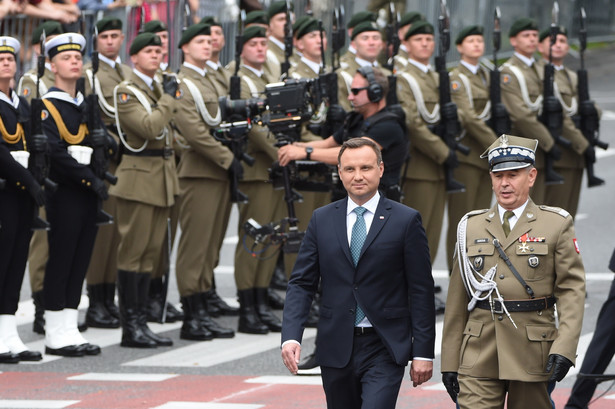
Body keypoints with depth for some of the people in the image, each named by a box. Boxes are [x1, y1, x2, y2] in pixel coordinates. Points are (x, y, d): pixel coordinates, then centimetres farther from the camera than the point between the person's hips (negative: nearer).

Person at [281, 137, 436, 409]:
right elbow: (302, 282, 6)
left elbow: (421, 291, -2)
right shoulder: (322, 220, 8)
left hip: (384, 349, -4)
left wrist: (423, 352, -6)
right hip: (336, 349, 4)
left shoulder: (405, 221, -1)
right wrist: (291, 336, -9)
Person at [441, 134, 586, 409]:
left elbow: (572, 290, -3)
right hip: (479, 353, 2)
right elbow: (457, 299, 11)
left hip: (533, 353, -1)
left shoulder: (557, 225, 3)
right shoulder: (471, 227, 10)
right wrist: (449, 362, 8)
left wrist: (564, 347, -16)